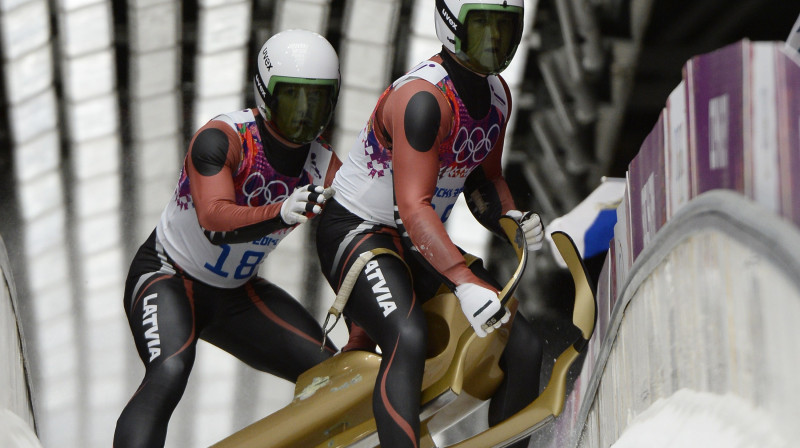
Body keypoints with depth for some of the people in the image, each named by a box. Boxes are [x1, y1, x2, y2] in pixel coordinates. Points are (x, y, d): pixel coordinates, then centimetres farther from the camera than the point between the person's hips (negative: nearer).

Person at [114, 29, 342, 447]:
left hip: (237, 294, 6)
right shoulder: (223, 137, -24)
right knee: (170, 373, -34)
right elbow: (215, 221, -38)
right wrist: (281, 213, -55)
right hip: (166, 275, -6)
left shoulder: (323, 167, -8)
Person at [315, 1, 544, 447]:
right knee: (408, 339, -36)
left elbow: (483, 178, 16)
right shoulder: (424, 96, -26)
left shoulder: (498, 94, 3)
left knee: (524, 345, -1)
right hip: (357, 232, -9)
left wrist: (510, 218, -6)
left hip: (422, 244, 9)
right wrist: (464, 282, -43)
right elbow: (413, 206, -33)